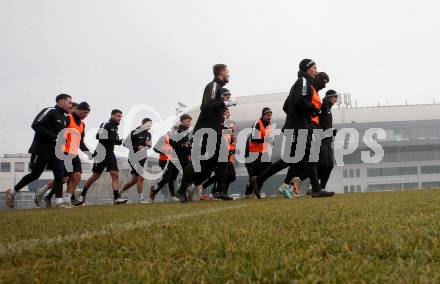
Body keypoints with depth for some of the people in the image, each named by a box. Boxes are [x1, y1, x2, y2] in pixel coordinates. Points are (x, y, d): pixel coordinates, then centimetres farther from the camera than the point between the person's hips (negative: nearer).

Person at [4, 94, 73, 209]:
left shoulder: (63, 117, 15)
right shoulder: (50, 111, -12)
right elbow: (36, 125, -23)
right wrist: (54, 137, -25)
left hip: (54, 151, 8)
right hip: (42, 149, -8)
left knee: (60, 174, -5)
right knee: (35, 175, 0)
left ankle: (59, 202, -6)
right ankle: (12, 192, 19)